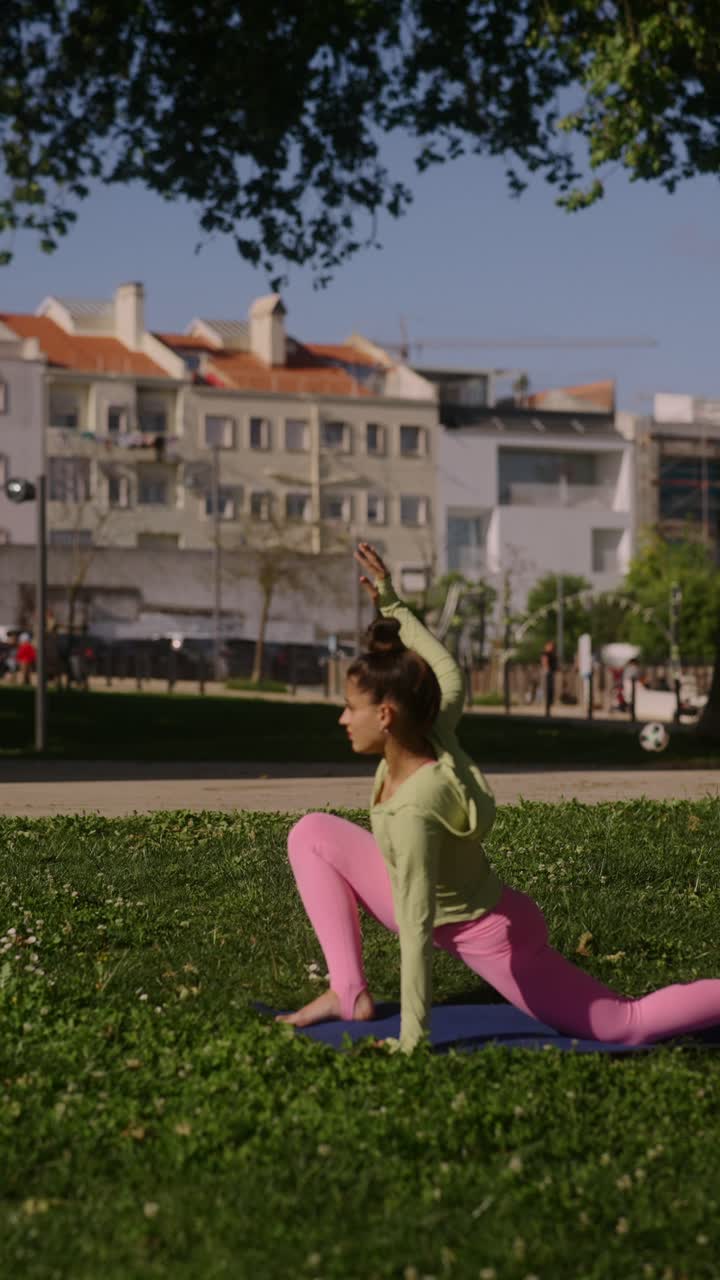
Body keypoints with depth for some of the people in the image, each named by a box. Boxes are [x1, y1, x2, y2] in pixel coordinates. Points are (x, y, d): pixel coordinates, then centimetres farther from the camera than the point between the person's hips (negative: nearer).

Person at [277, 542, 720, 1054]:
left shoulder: (413, 810, -37)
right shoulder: (434, 735, -15)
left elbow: (416, 930, -36)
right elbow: (448, 673, 7)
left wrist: (412, 1037, -32)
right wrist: (392, 605, 10)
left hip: (489, 939, -8)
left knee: (625, 1025, 3)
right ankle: (349, 993, -1)